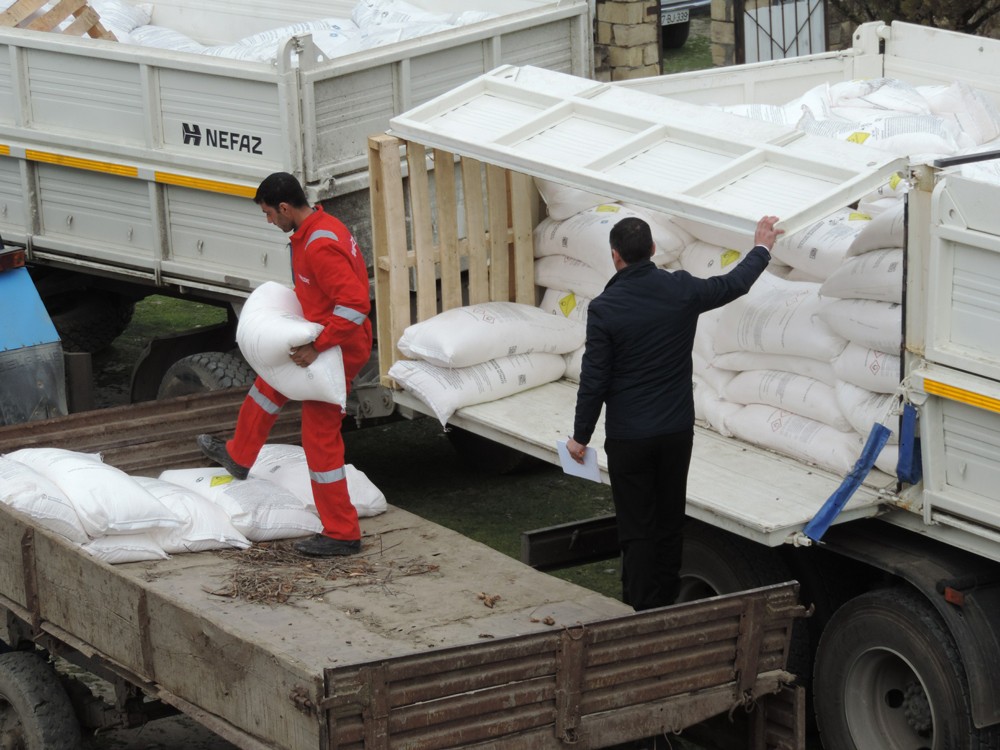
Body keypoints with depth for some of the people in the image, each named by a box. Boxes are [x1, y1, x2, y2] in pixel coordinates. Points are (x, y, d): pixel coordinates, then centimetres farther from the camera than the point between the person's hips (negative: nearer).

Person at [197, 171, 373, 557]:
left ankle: (342, 533, 2)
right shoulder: (321, 226, 5)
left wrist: (317, 346, -28)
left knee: (320, 436, -5)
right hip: (324, 341, 11)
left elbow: (355, 304, -33)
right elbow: (351, 277, 18)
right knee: (270, 382, 29)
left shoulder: (320, 246, -28)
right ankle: (238, 457, 52)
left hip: (336, 350, -11)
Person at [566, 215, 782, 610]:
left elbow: (594, 381, -12)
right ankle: (667, 606, 28)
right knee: (670, 522, 16)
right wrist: (761, 249, 31)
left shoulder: (604, 309, -16)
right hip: (677, 430, 4)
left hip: (628, 437, -4)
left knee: (636, 529, 3)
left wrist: (580, 436, 0)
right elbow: (733, 284, 12)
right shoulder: (681, 290, -7)